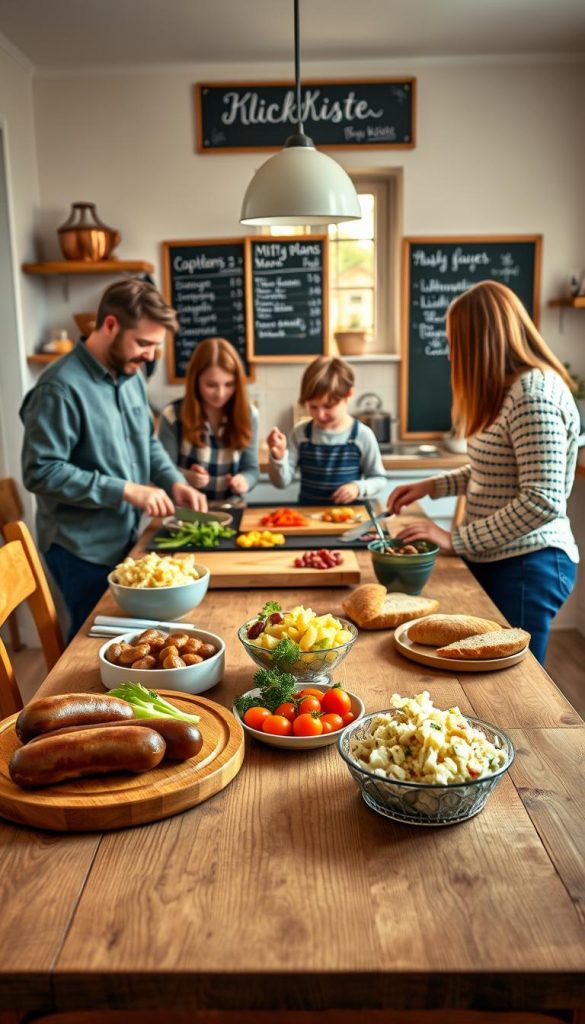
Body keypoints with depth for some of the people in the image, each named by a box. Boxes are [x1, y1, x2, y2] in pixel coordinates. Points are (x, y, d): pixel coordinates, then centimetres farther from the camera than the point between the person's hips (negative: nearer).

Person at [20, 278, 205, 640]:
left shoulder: (131, 376, 5)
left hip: (126, 539, 8)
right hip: (82, 549, -7)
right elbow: (41, 472, -24)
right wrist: (126, 491, -25)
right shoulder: (62, 386, -21)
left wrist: (175, 482, -4)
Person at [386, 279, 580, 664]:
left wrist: (456, 540, -20)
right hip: (495, 561, 9)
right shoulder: (509, 390, 11)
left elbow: (543, 501, -25)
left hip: (526, 565, -9)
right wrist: (432, 486, 11)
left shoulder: (535, 393, -20)